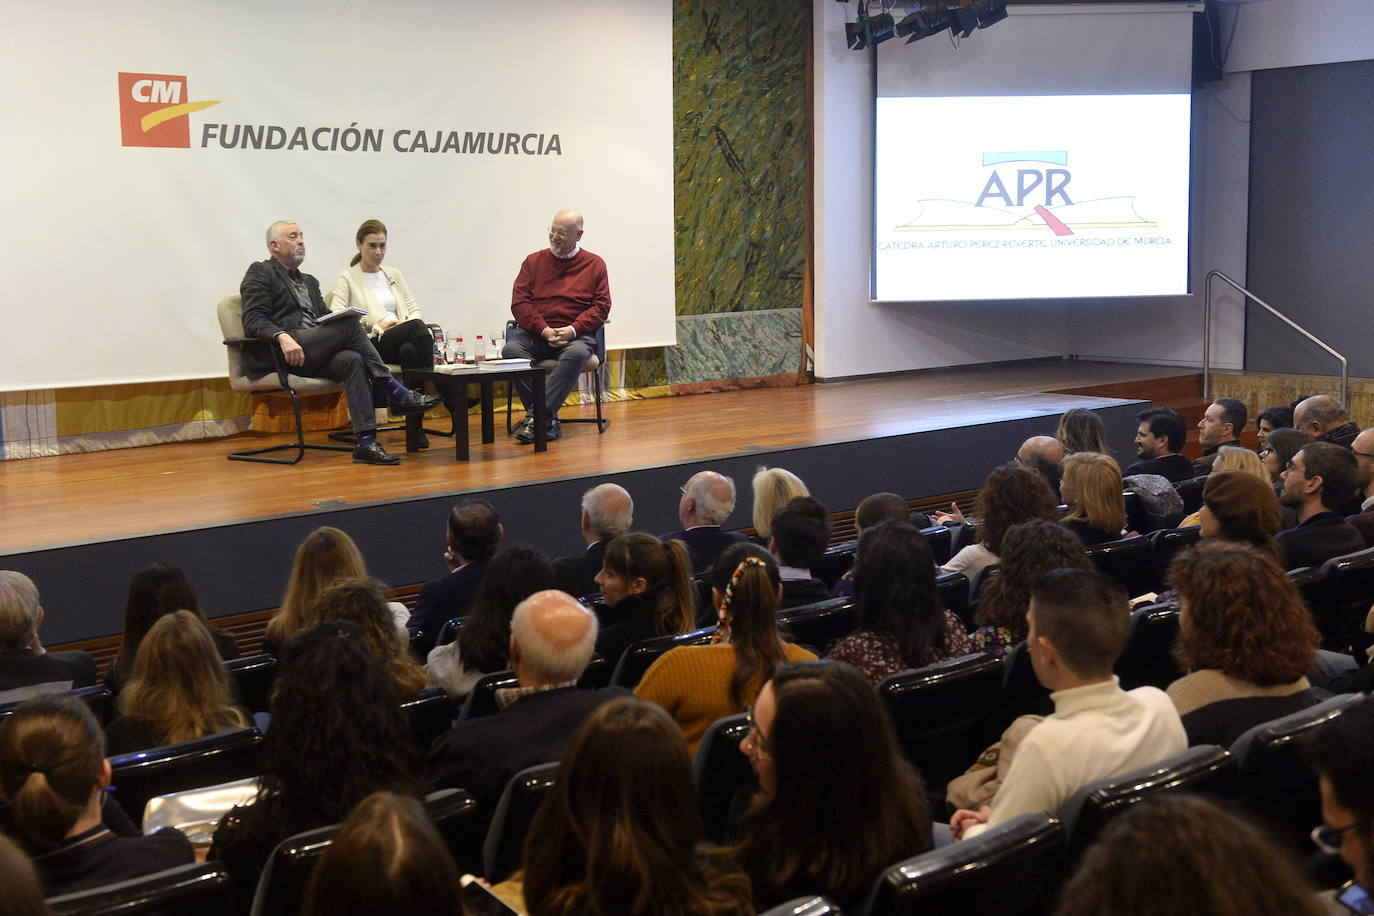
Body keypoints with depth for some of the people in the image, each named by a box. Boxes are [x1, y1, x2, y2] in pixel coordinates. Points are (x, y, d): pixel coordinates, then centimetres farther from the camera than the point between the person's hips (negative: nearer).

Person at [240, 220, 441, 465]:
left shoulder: (309, 281, 32)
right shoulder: (260, 273, 9)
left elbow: (326, 318, 24)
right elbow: (253, 321, -5)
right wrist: (282, 336, -25)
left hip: (314, 357, 7)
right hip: (275, 354, -7)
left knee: (353, 360, -27)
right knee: (349, 324, -24)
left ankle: (366, 442, -37)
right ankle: (396, 393, -20)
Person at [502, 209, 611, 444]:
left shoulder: (595, 265, 12)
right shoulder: (534, 261, 14)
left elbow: (601, 306, 4)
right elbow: (519, 303, 5)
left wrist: (573, 330, -12)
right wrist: (544, 330, -10)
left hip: (575, 334, -1)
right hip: (534, 333, 2)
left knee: (576, 353, -37)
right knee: (511, 349, -31)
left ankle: (537, 416, -36)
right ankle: (548, 419, -30)